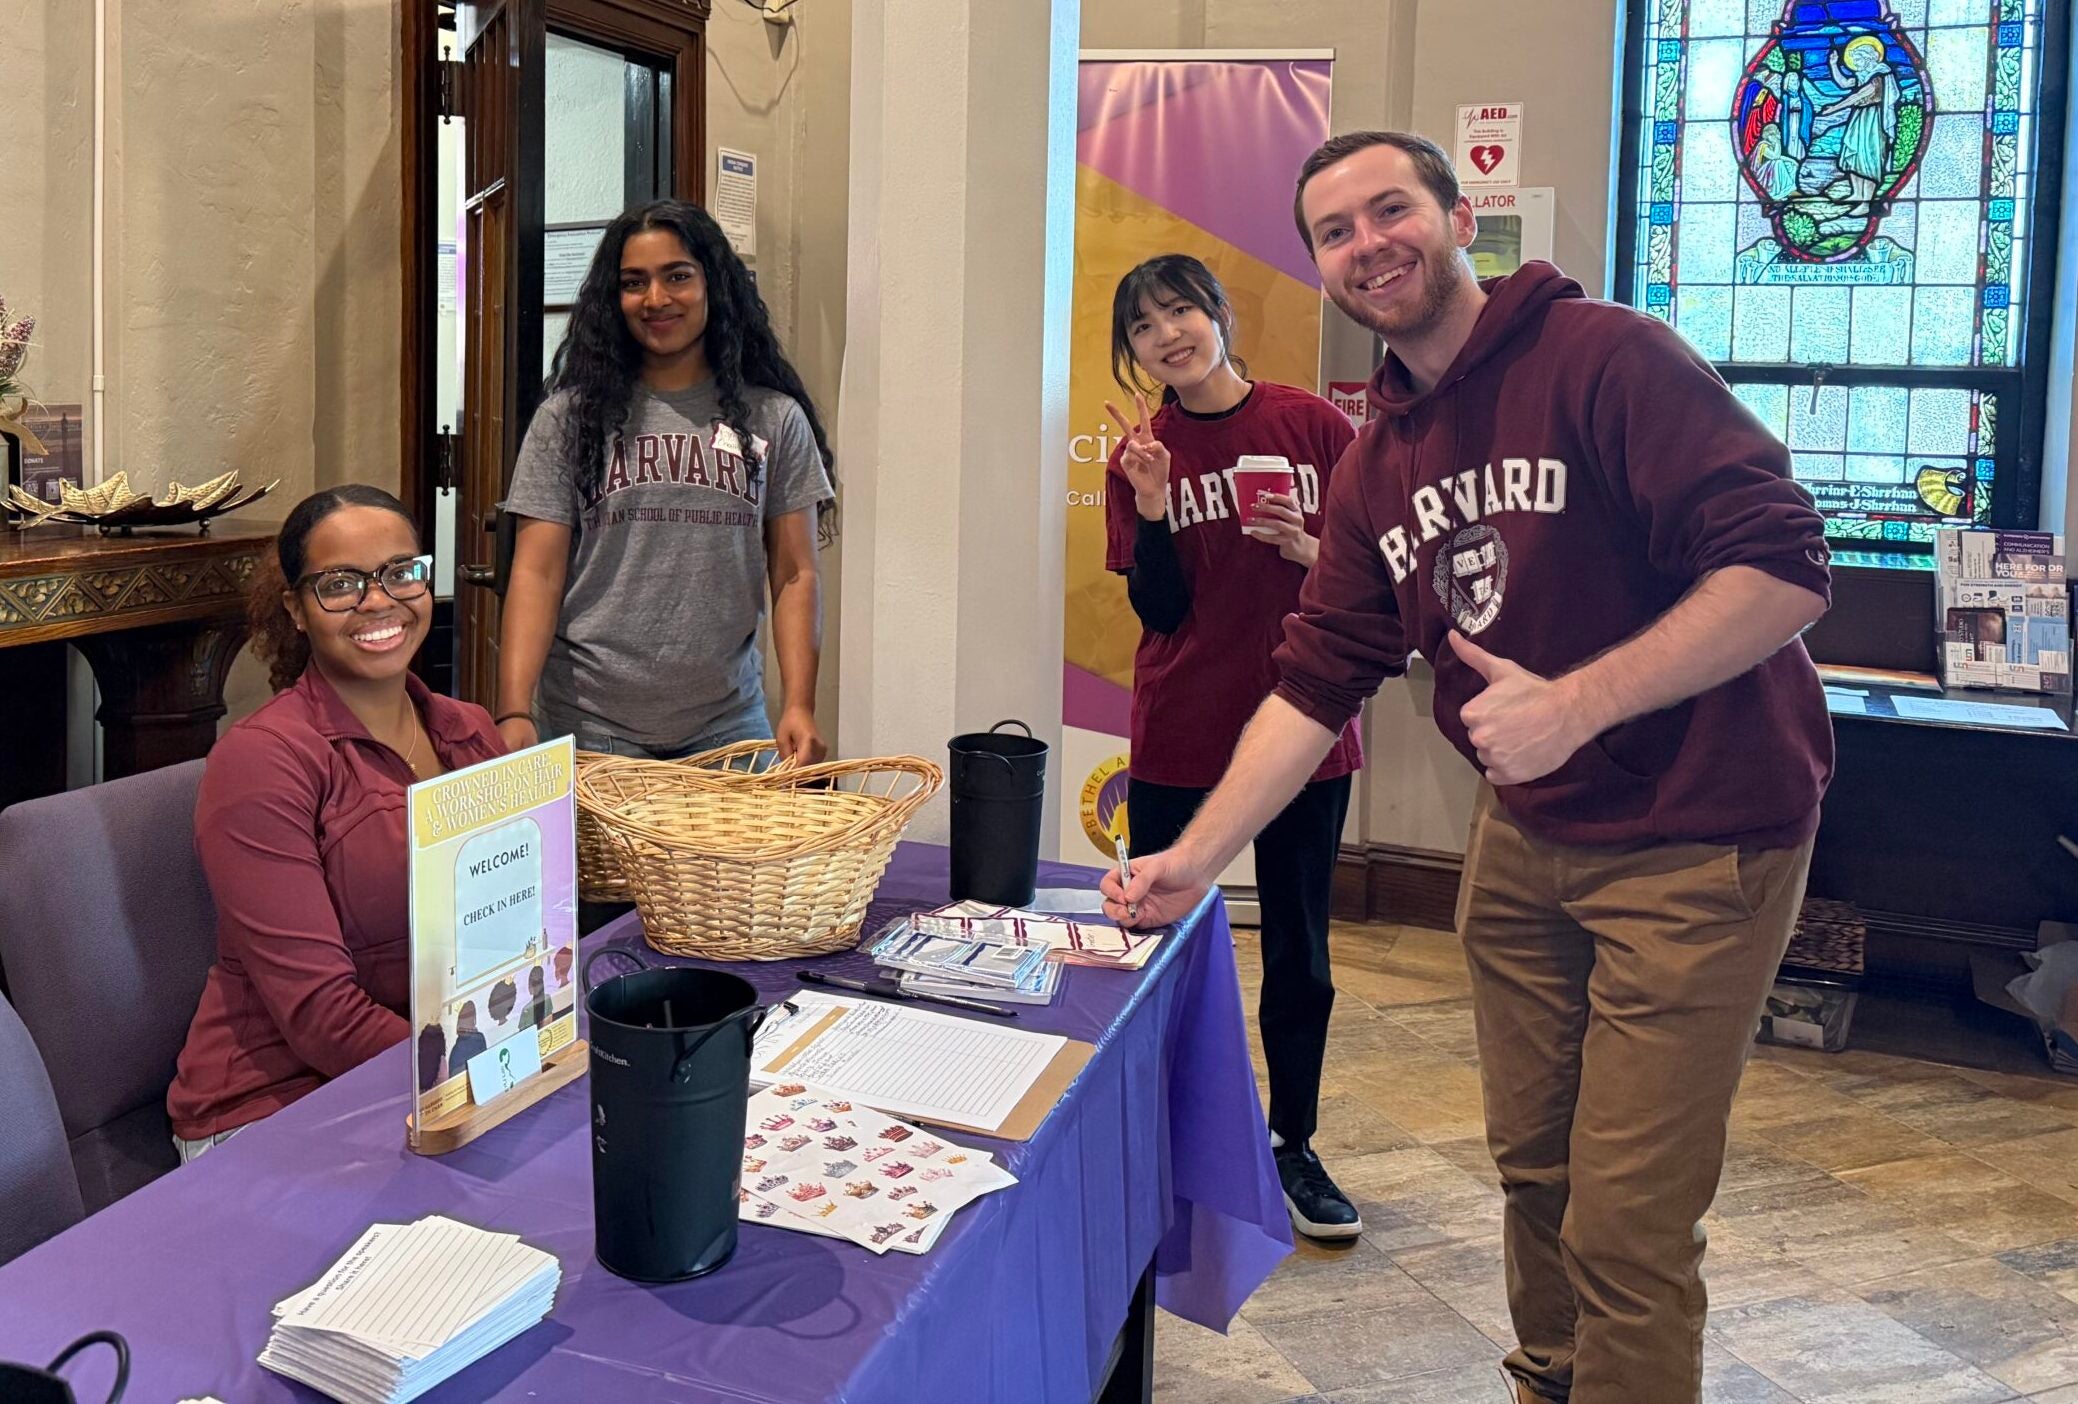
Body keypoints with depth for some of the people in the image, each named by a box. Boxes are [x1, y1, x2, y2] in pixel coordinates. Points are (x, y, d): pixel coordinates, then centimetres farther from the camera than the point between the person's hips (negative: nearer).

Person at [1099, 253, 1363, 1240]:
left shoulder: (1312, 426, -2)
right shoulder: (1141, 455, 2)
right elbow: (1159, 610, -4)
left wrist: (1308, 549, -16)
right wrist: (1153, 505, -17)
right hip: (1178, 735, 1)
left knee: (1299, 946, 9)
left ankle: (1293, 1143, 26)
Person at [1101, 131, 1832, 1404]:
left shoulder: (1604, 358, -15)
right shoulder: (1376, 467, 7)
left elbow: (1785, 567, -21)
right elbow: (1318, 684, 7)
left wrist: (1576, 703, -26)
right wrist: (1194, 860, 0)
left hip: (1695, 840, -7)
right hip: (1525, 835, 7)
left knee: (1626, 1229, -3)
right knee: (1532, 1169, 18)